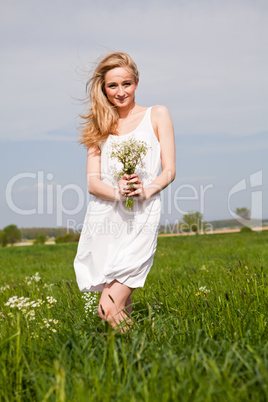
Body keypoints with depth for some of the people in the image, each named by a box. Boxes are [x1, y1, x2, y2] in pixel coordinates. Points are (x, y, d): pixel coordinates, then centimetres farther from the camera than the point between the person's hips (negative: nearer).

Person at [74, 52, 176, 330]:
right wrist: (116, 192, -15)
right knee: (119, 303, -1)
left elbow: (169, 171, 6)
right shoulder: (100, 125, 18)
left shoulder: (157, 115, 11)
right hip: (104, 215, 3)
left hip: (142, 216, -3)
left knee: (109, 309, -15)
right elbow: (92, 181, 7)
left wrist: (146, 190, -15)